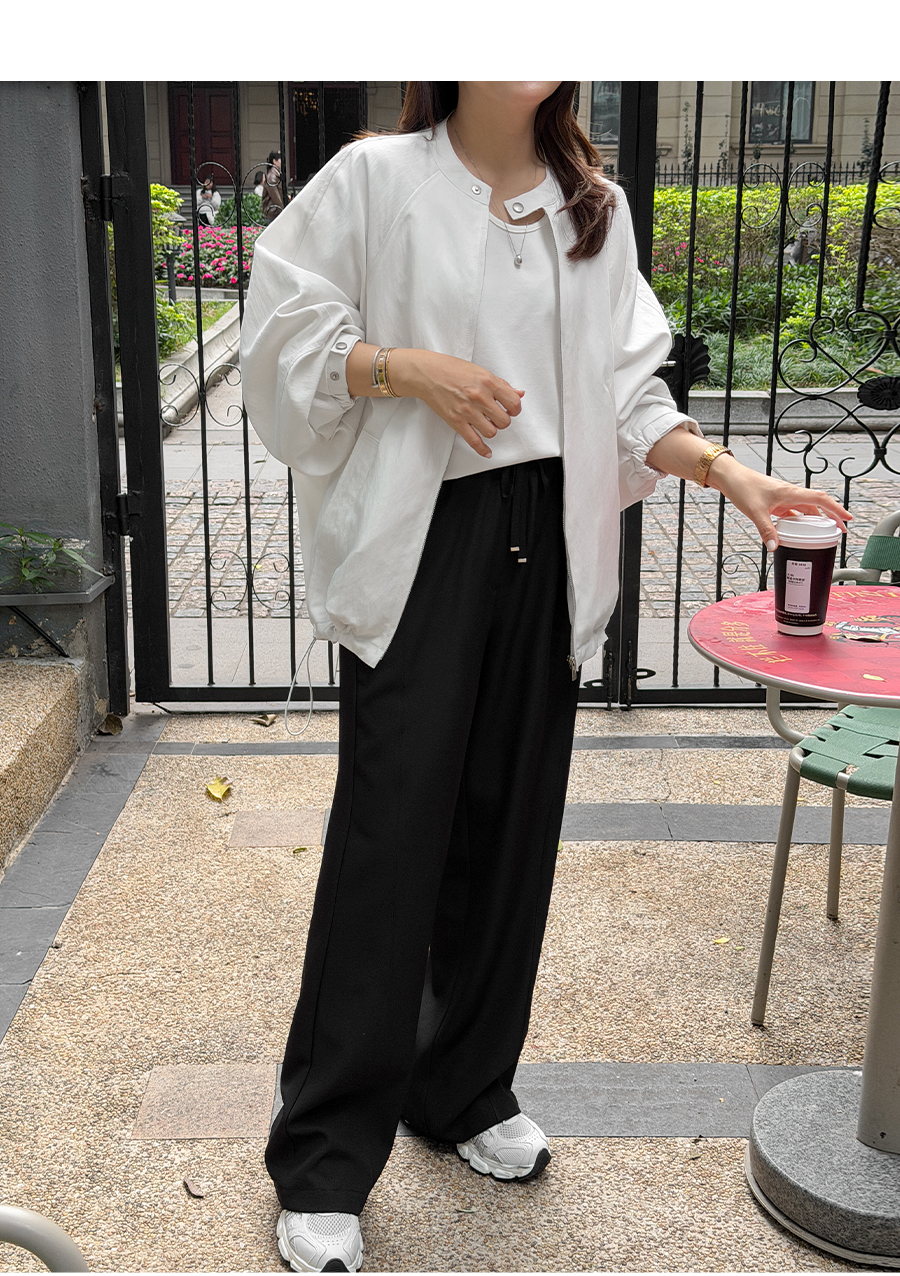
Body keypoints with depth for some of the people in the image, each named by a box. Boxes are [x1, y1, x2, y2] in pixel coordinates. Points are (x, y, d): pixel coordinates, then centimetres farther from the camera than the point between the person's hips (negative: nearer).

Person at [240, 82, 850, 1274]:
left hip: (544, 543, 5)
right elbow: (287, 332, 0)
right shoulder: (376, 179, -1)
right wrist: (408, 369, -15)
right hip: (418, 544, -4)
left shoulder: (593, 206, 12)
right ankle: (323, 1166, 9)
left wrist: (727, 470, -4)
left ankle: (465, 1088, 30)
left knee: (511, 827, 9)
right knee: (390, 839, -5)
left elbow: (623, 382, 10)